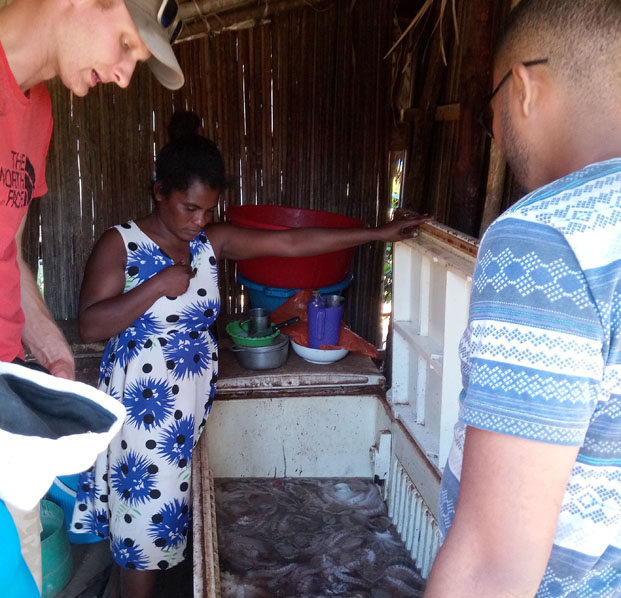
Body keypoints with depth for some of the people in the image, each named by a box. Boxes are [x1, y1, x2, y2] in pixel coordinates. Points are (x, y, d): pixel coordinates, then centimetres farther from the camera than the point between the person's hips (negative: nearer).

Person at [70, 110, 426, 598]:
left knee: (171, 519, 16)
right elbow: (91, 325, -17)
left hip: (195, 406, 4)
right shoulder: (120, 245, -9)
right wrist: (158, 284, -23)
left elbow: (293, 242, -1)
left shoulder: (213, 242, 2)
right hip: (142, 408, -4)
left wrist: (378, 233, -3)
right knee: (144, 528, 5)